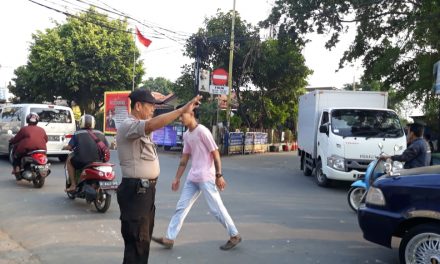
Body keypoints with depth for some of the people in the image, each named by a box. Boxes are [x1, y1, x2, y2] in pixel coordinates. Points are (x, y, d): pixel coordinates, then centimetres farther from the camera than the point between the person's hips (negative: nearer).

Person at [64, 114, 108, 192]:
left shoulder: (77, 133, 4)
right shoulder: (100, 134, 10)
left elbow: (70, 147, -2)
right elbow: (106, 147, 7)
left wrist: (65, 147, 22)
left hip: (81, 161, -2)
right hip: (98, 161, 2)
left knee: (69, 159, 28)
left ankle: (73, 185, 19)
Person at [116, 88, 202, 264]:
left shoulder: (141, 126, 18)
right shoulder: (128, 126, -20)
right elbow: (153, 124, -34)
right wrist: (182, 110, -37)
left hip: (147, 189, 11)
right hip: (135, 191, -11)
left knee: (144, 237, 21)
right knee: (137, 241, -4)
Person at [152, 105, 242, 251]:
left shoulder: (202, 131, -12)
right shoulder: (186, 135, 12)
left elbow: (215, 153, -12)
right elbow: (185, 158, 18)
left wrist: (219, 175, -14)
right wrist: (177, 178, 18)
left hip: (206, 177, -8)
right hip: (192, 178, 8)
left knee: (216, 208, -2)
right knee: (181, 207, 9)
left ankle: (234, 236, 13)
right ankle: (169, 238, 15)